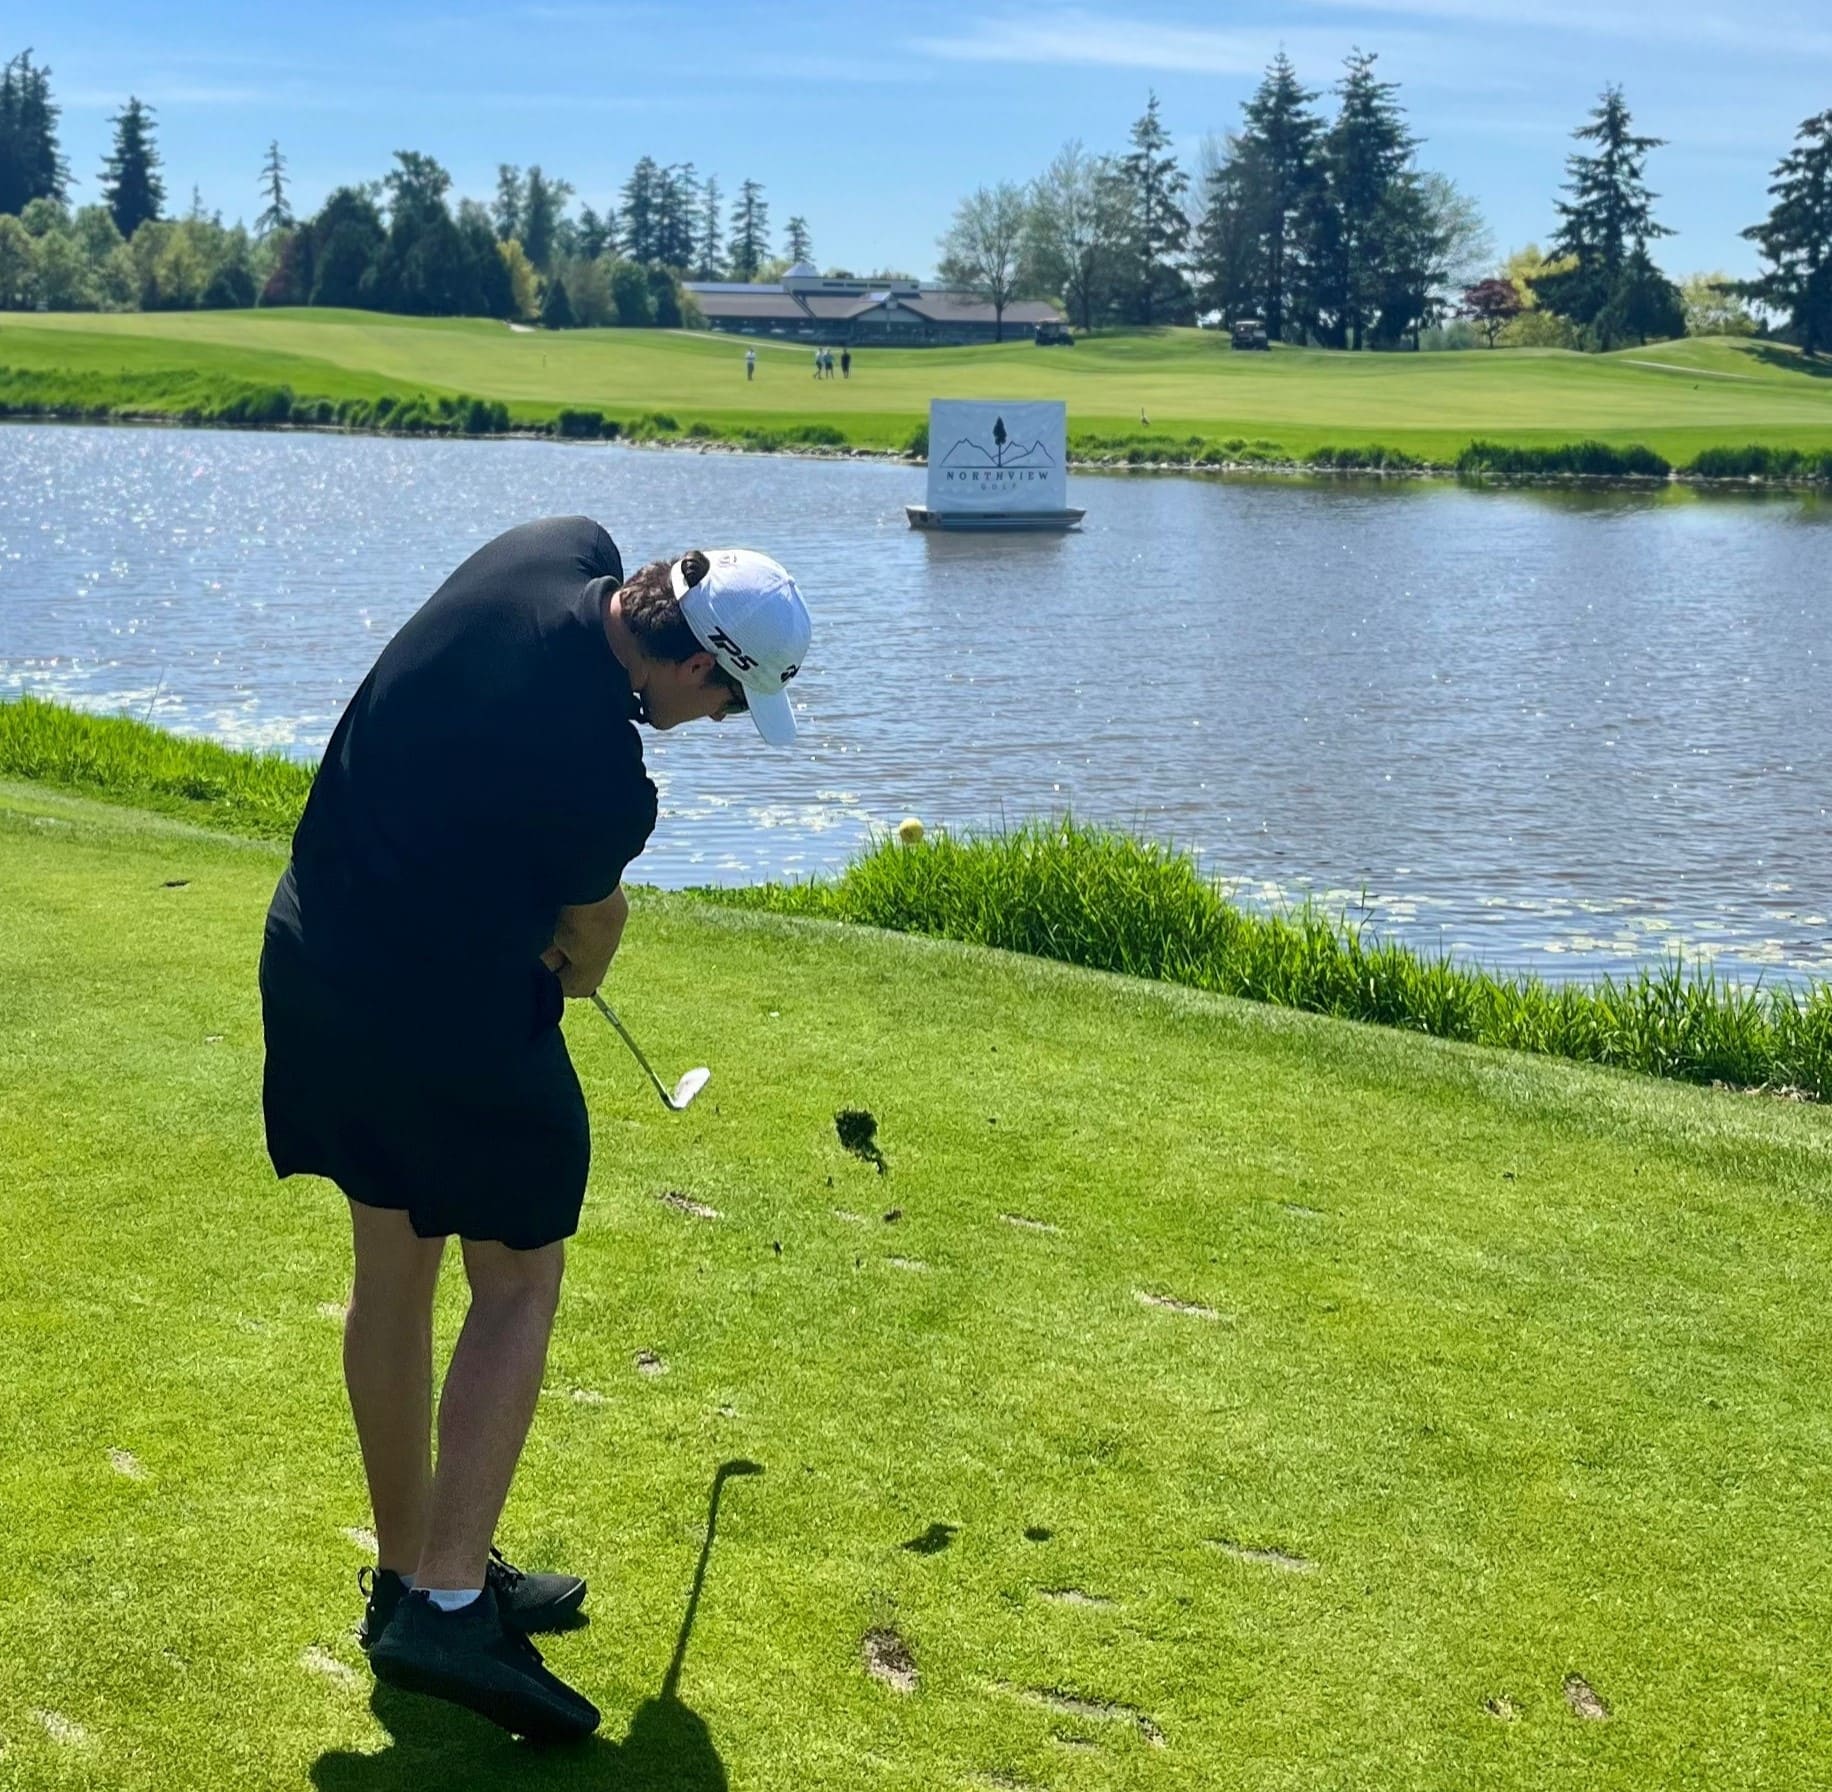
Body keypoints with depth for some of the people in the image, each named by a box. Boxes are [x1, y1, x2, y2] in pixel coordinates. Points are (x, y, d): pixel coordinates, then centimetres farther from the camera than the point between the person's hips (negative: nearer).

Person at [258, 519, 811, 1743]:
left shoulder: (563, 552, -6)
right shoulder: (603, 782, -24)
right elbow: (591, 927, -1)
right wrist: (572, 977, 22)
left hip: (313, 961, 9)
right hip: (454, 1015, -9)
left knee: (392, 1271, 16)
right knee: (518, 1285, 5)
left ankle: (407, 1578, 28)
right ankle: (449, 1606, -1)